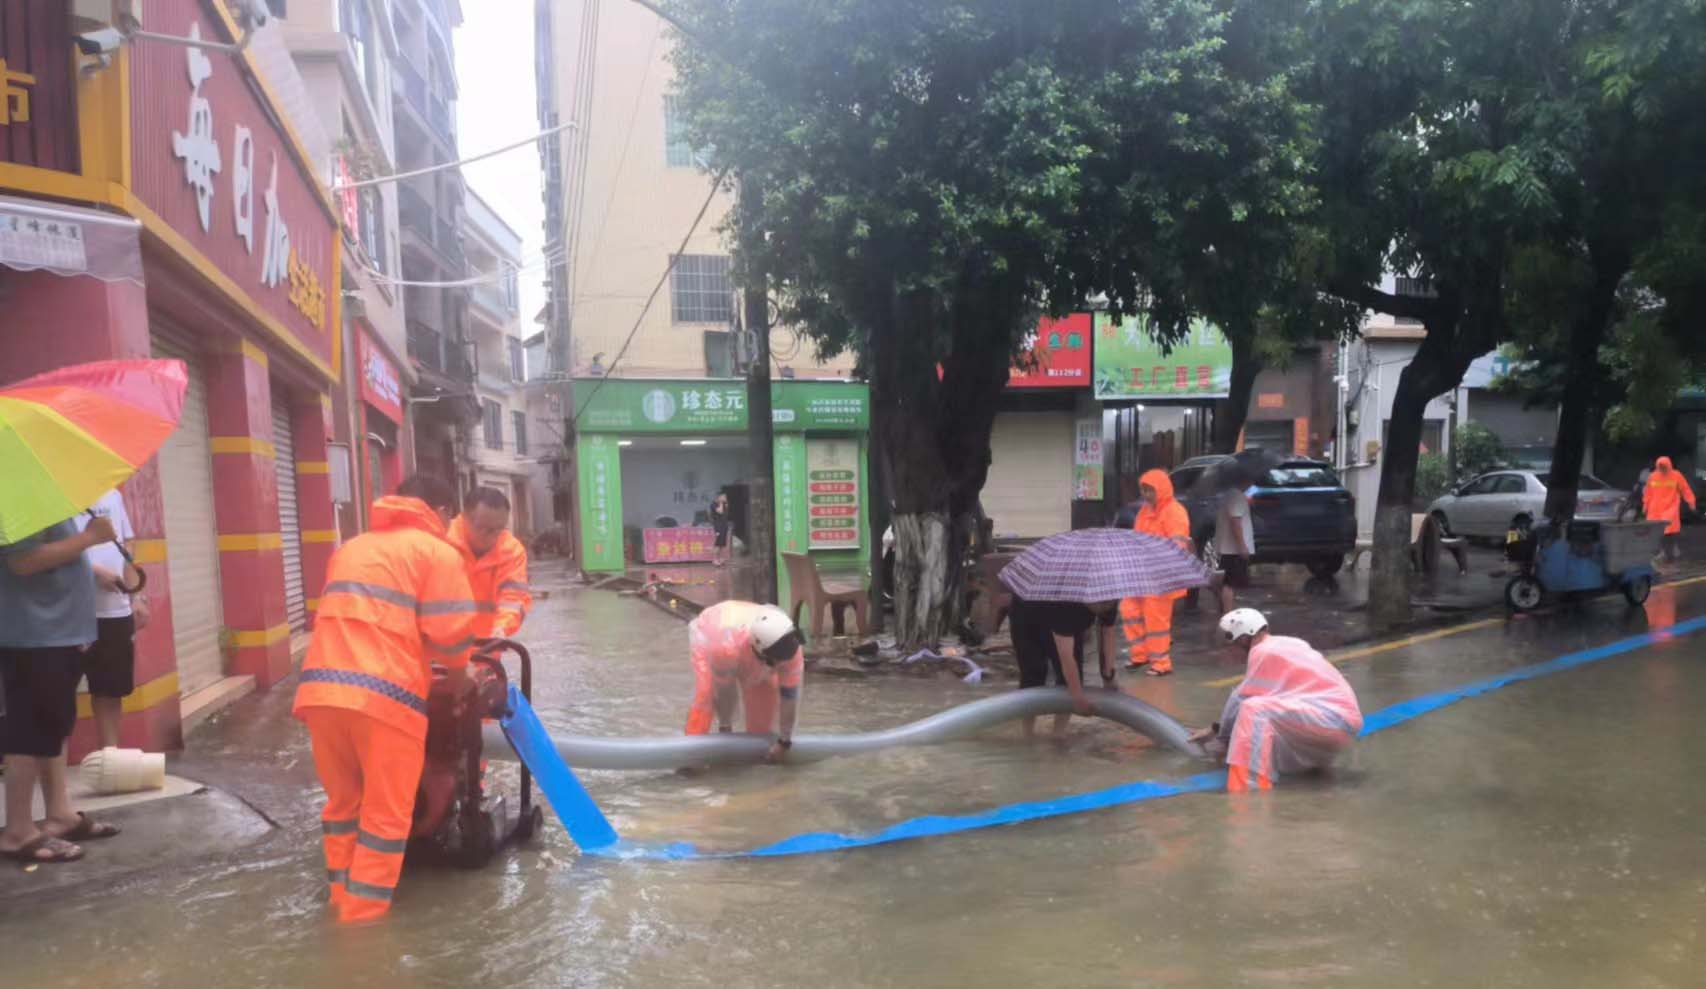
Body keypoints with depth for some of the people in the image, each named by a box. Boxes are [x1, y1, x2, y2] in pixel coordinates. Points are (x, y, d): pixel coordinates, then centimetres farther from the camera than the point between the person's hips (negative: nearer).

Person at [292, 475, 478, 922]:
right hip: (385, 693, -6)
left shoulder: (351, 547, 26)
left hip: (322, 687, 6)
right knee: (386, 814, 4)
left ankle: (342, 904, 26)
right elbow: (450, 632, -3)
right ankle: (363, 920, 5)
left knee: (342, 801, 20)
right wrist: (459, 677, 17)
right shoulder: (438, 551, 6)